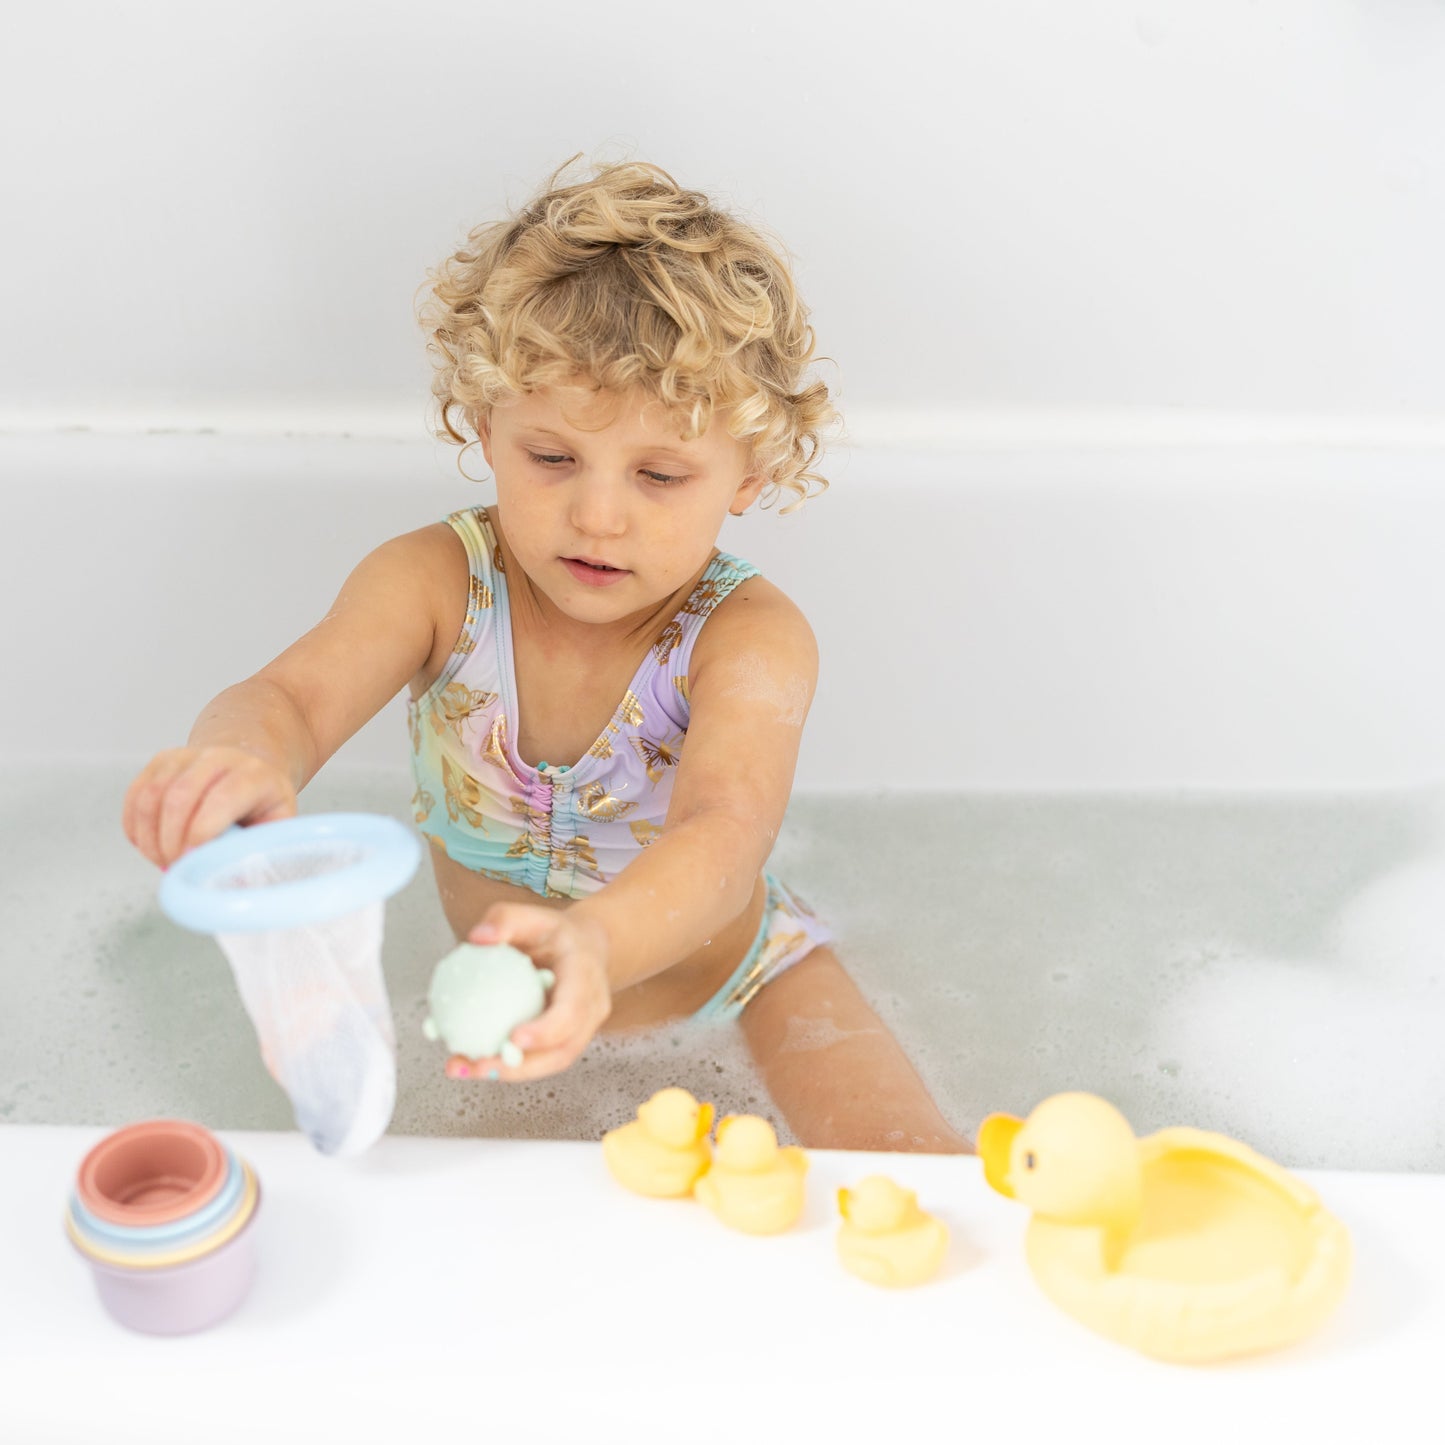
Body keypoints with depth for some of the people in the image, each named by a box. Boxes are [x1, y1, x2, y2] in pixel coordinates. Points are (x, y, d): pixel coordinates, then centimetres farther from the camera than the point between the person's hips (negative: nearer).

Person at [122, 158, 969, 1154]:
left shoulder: (751, 637, -28)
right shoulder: (434, 582, -19)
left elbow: (725, 833, -45)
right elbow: (293, 696, -35)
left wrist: (597, 943, -69)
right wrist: (242, 760, -62)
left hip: (721, 964, -3)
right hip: (497, 986, 3)